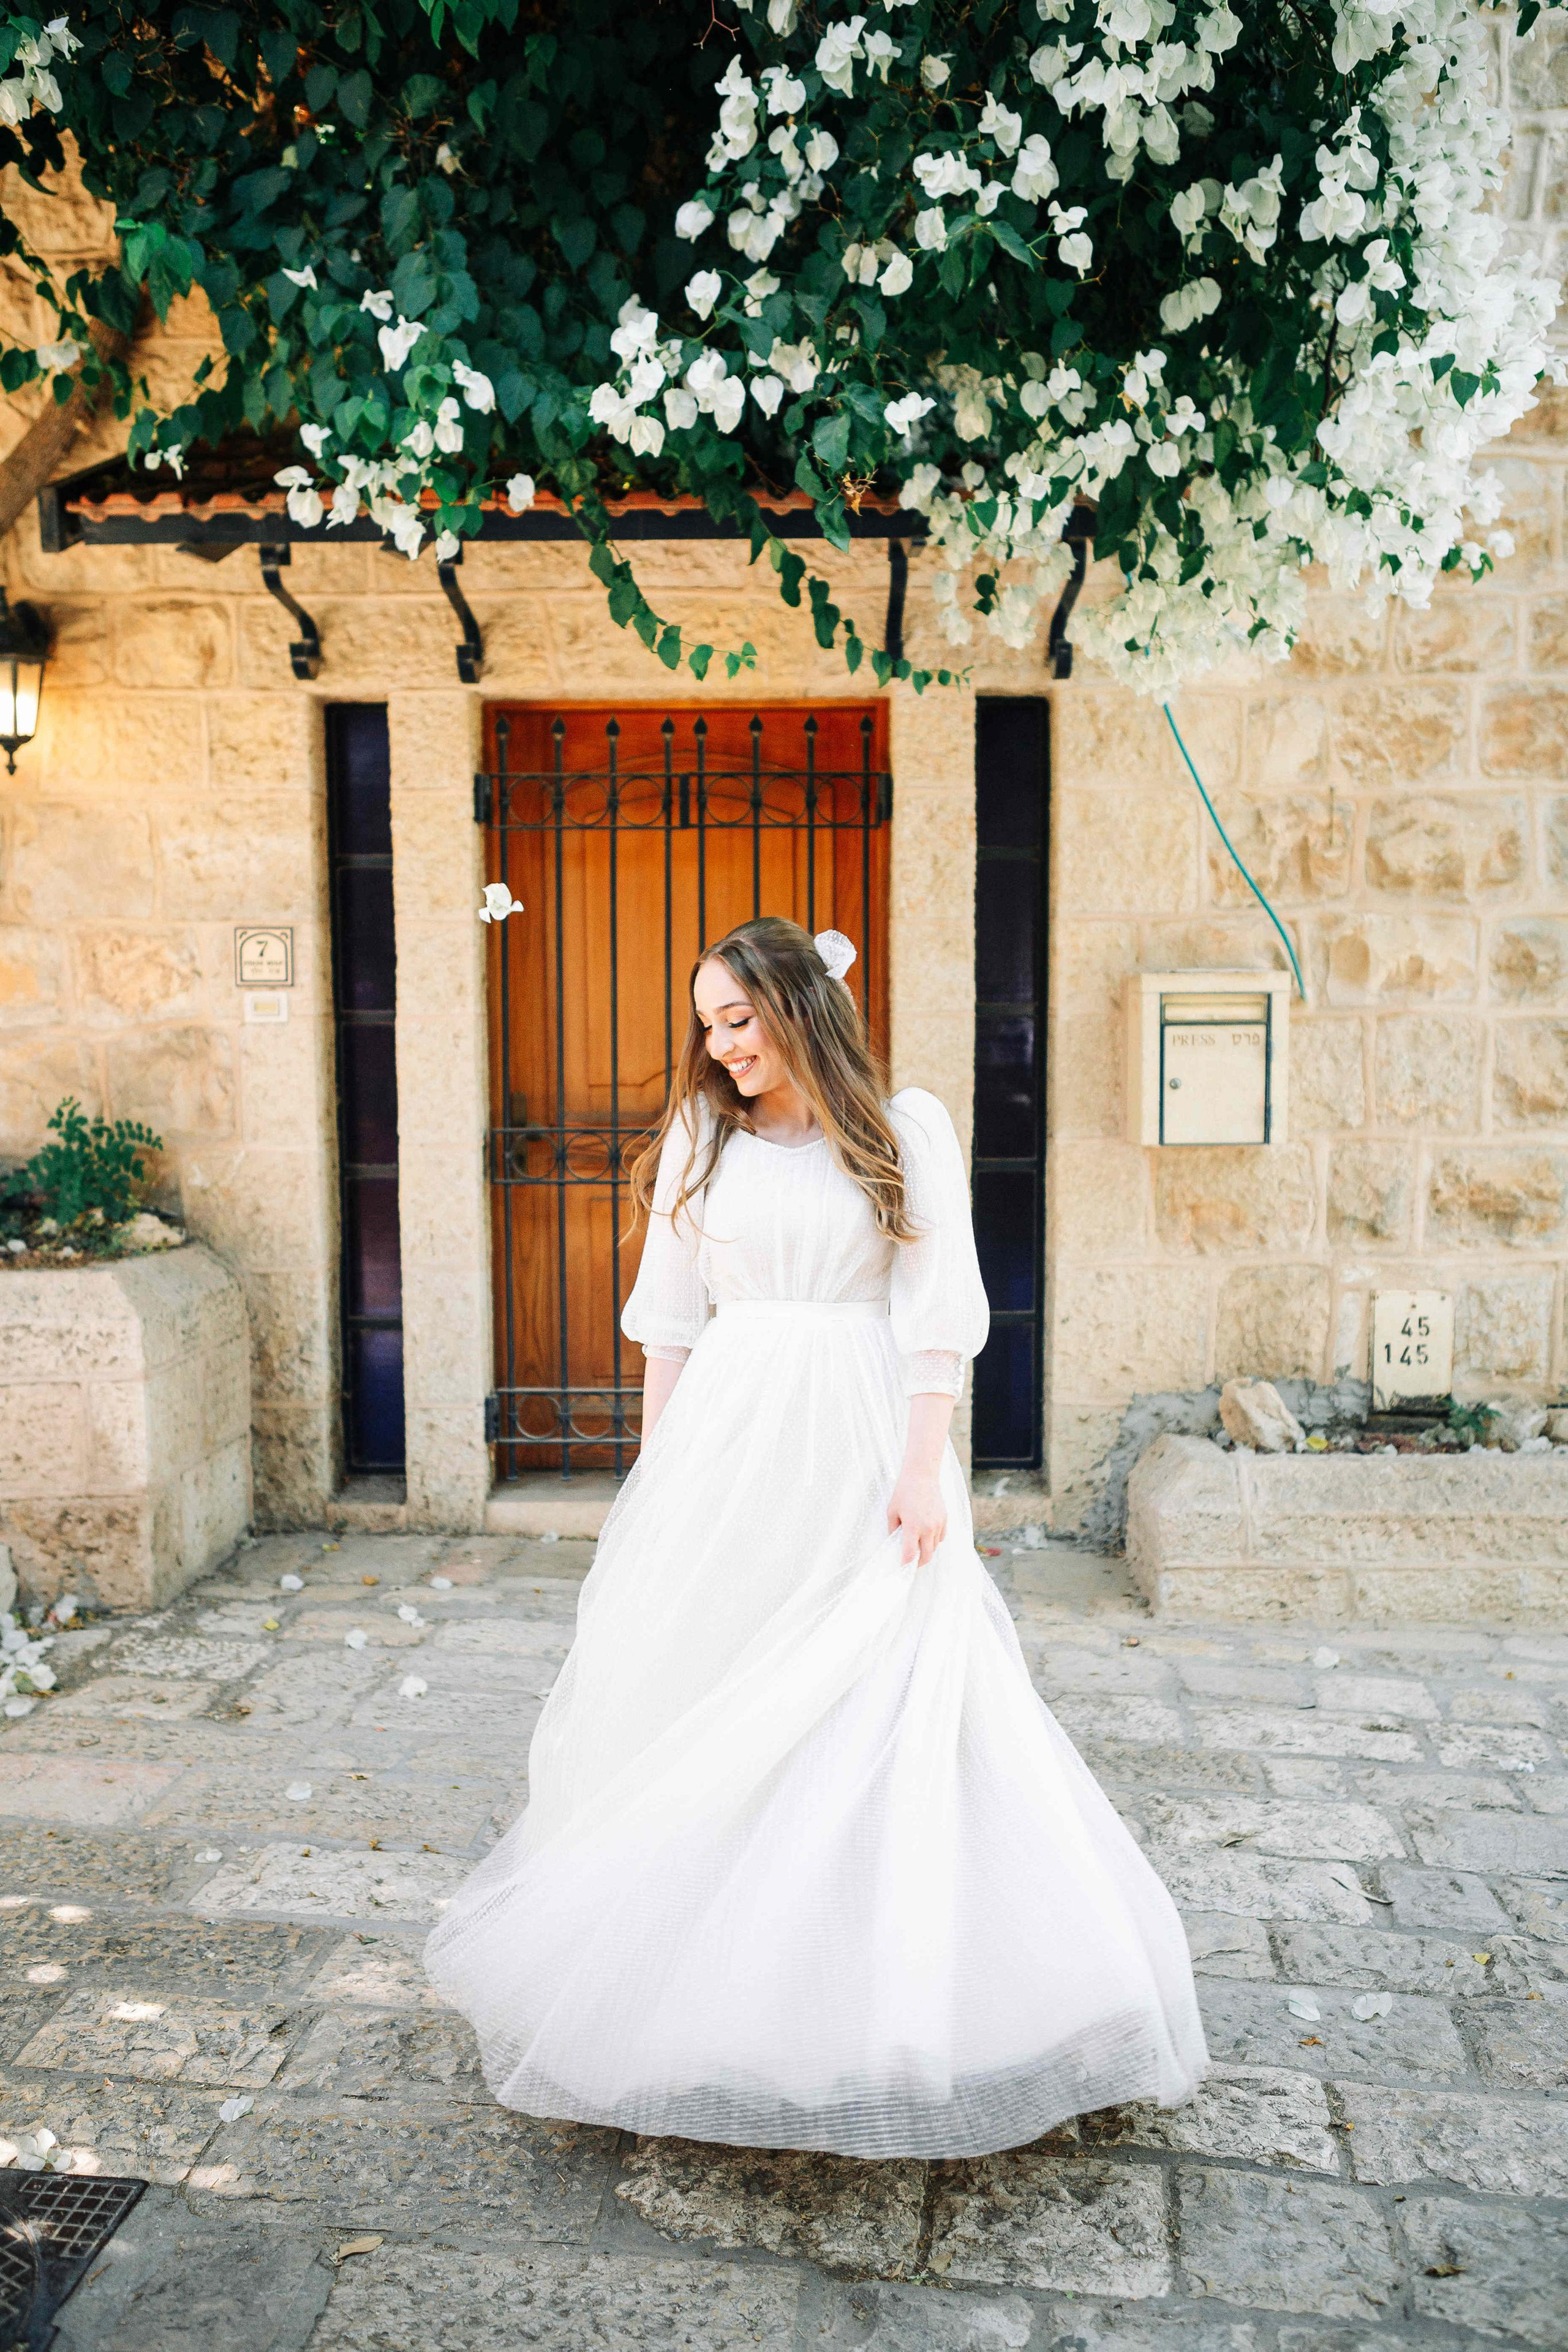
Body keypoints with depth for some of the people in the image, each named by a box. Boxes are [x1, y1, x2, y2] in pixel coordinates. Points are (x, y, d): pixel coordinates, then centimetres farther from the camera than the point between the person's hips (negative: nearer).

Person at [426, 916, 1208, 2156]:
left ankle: (901, 1995, 15)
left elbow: (939, 1316, -4)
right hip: (727, 1443, 3)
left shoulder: (906, 1127, 0)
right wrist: (657, 1473, 6)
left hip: (866, 1448, -2)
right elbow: (670, 1318, 9)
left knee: (891, 1709, -1)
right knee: (705, 1706, 7)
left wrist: (925, 1470, -11)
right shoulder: (699, 1139, 8)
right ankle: (703, 1988, 24)